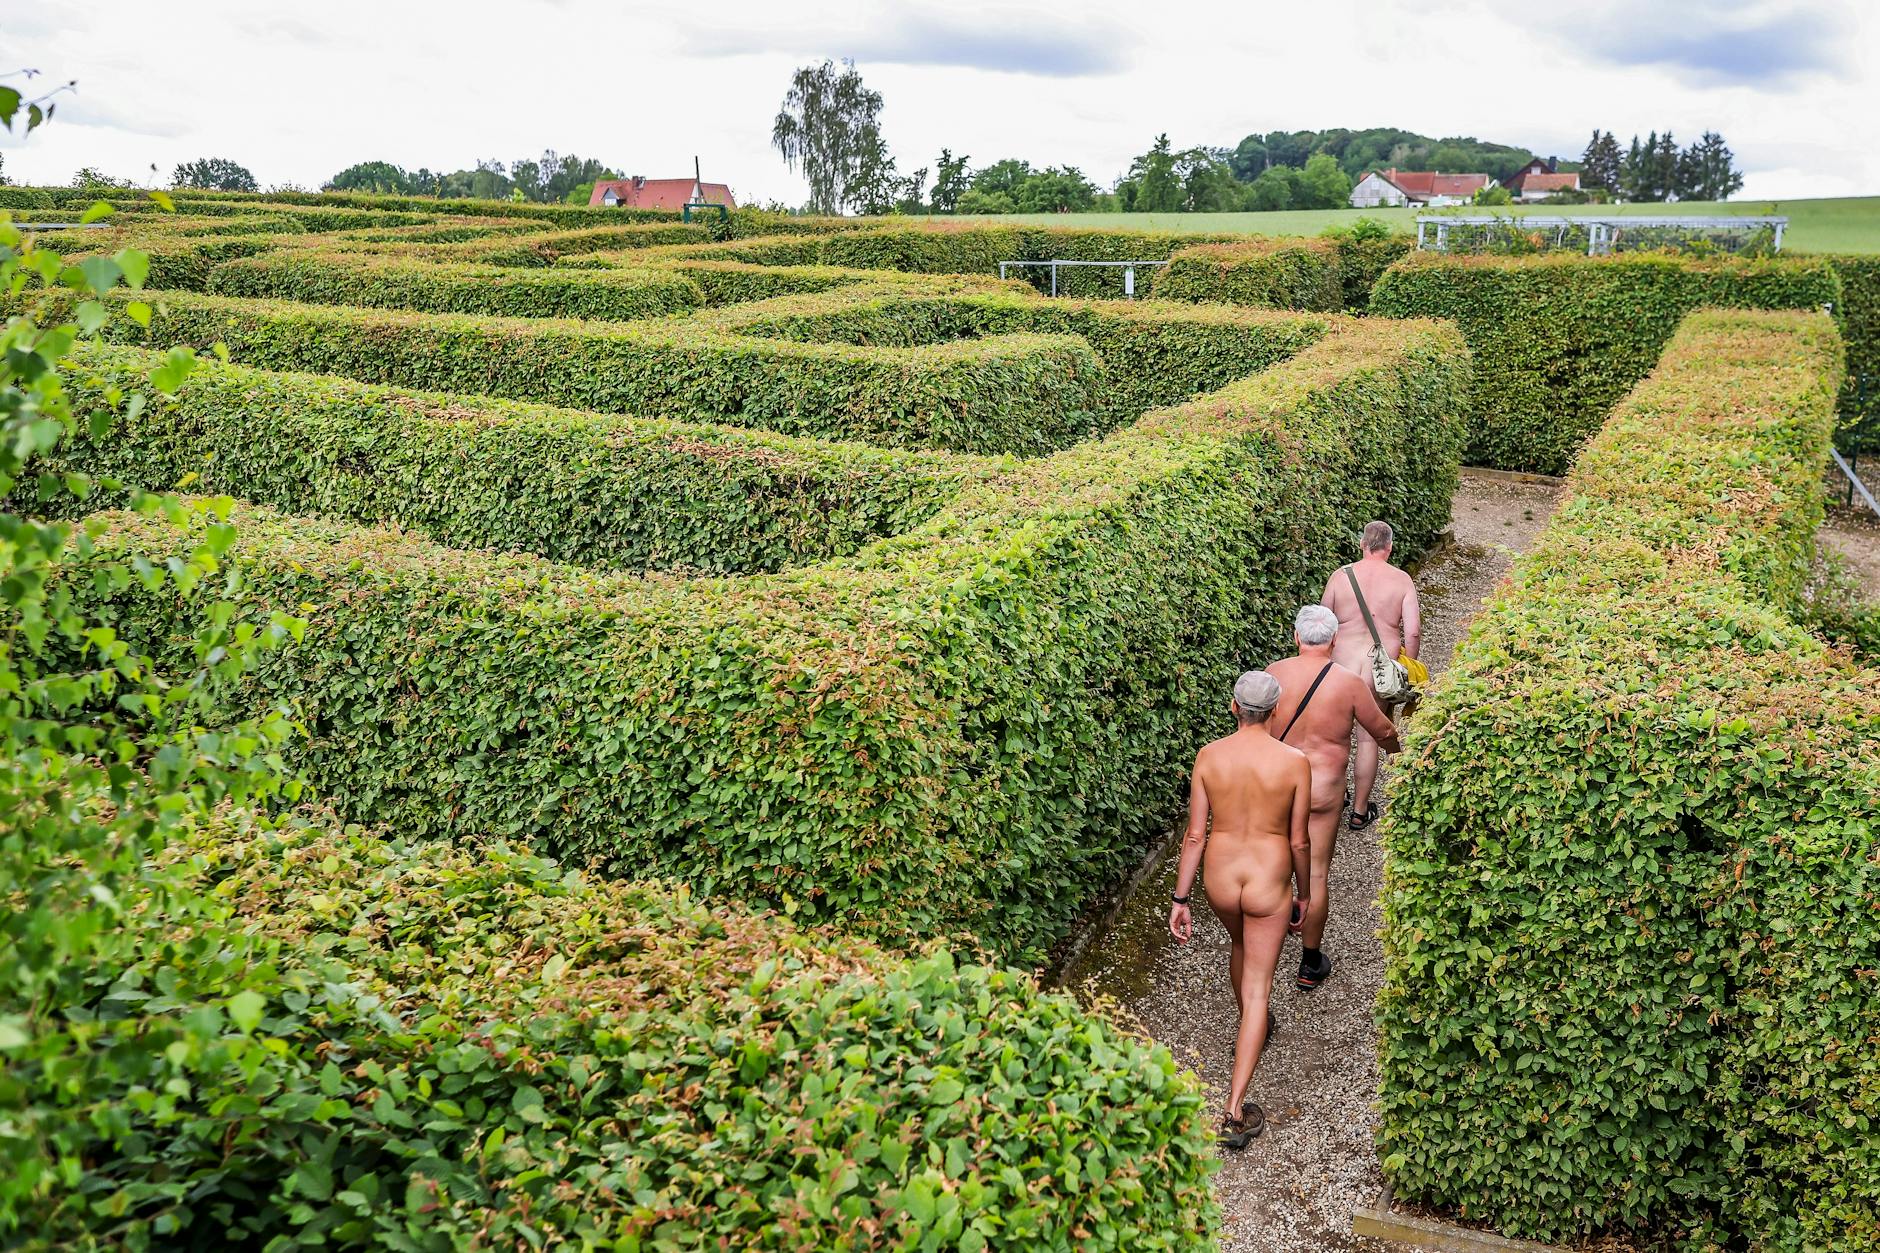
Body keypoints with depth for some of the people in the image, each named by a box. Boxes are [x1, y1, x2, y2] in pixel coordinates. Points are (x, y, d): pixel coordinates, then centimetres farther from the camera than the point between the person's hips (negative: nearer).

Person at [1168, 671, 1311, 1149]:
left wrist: (1180, 899, 1)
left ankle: (1250, 1028, 59)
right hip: (1268, 885, -3)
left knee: (1240, 945, 33)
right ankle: (1235, 1111, 0)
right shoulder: (1295, 762, -15)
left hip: (1220, 880, 3)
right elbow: (1299, 842, -7)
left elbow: (1195, 834, -7)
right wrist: (1304, 894, 10)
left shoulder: (1208, 756, -10)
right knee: (1258, 988, 4)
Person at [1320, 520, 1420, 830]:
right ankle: (1360, 811, 18)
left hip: (1341, 664, 1)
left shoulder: (1340, 575, -3)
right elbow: (1413, 632, -7)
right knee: (1368, 740, 9)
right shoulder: (1401, 580, -5)